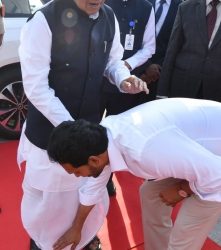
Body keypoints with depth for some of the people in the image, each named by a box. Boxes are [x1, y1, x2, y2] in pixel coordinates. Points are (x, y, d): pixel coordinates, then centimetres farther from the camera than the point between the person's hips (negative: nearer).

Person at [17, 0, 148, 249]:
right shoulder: (44, 21, -22)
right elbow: (36, 87, -22)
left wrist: (124, 79, -13)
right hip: (49, 127, -4)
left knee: (92, 188, 22)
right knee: (47, 192, 17)